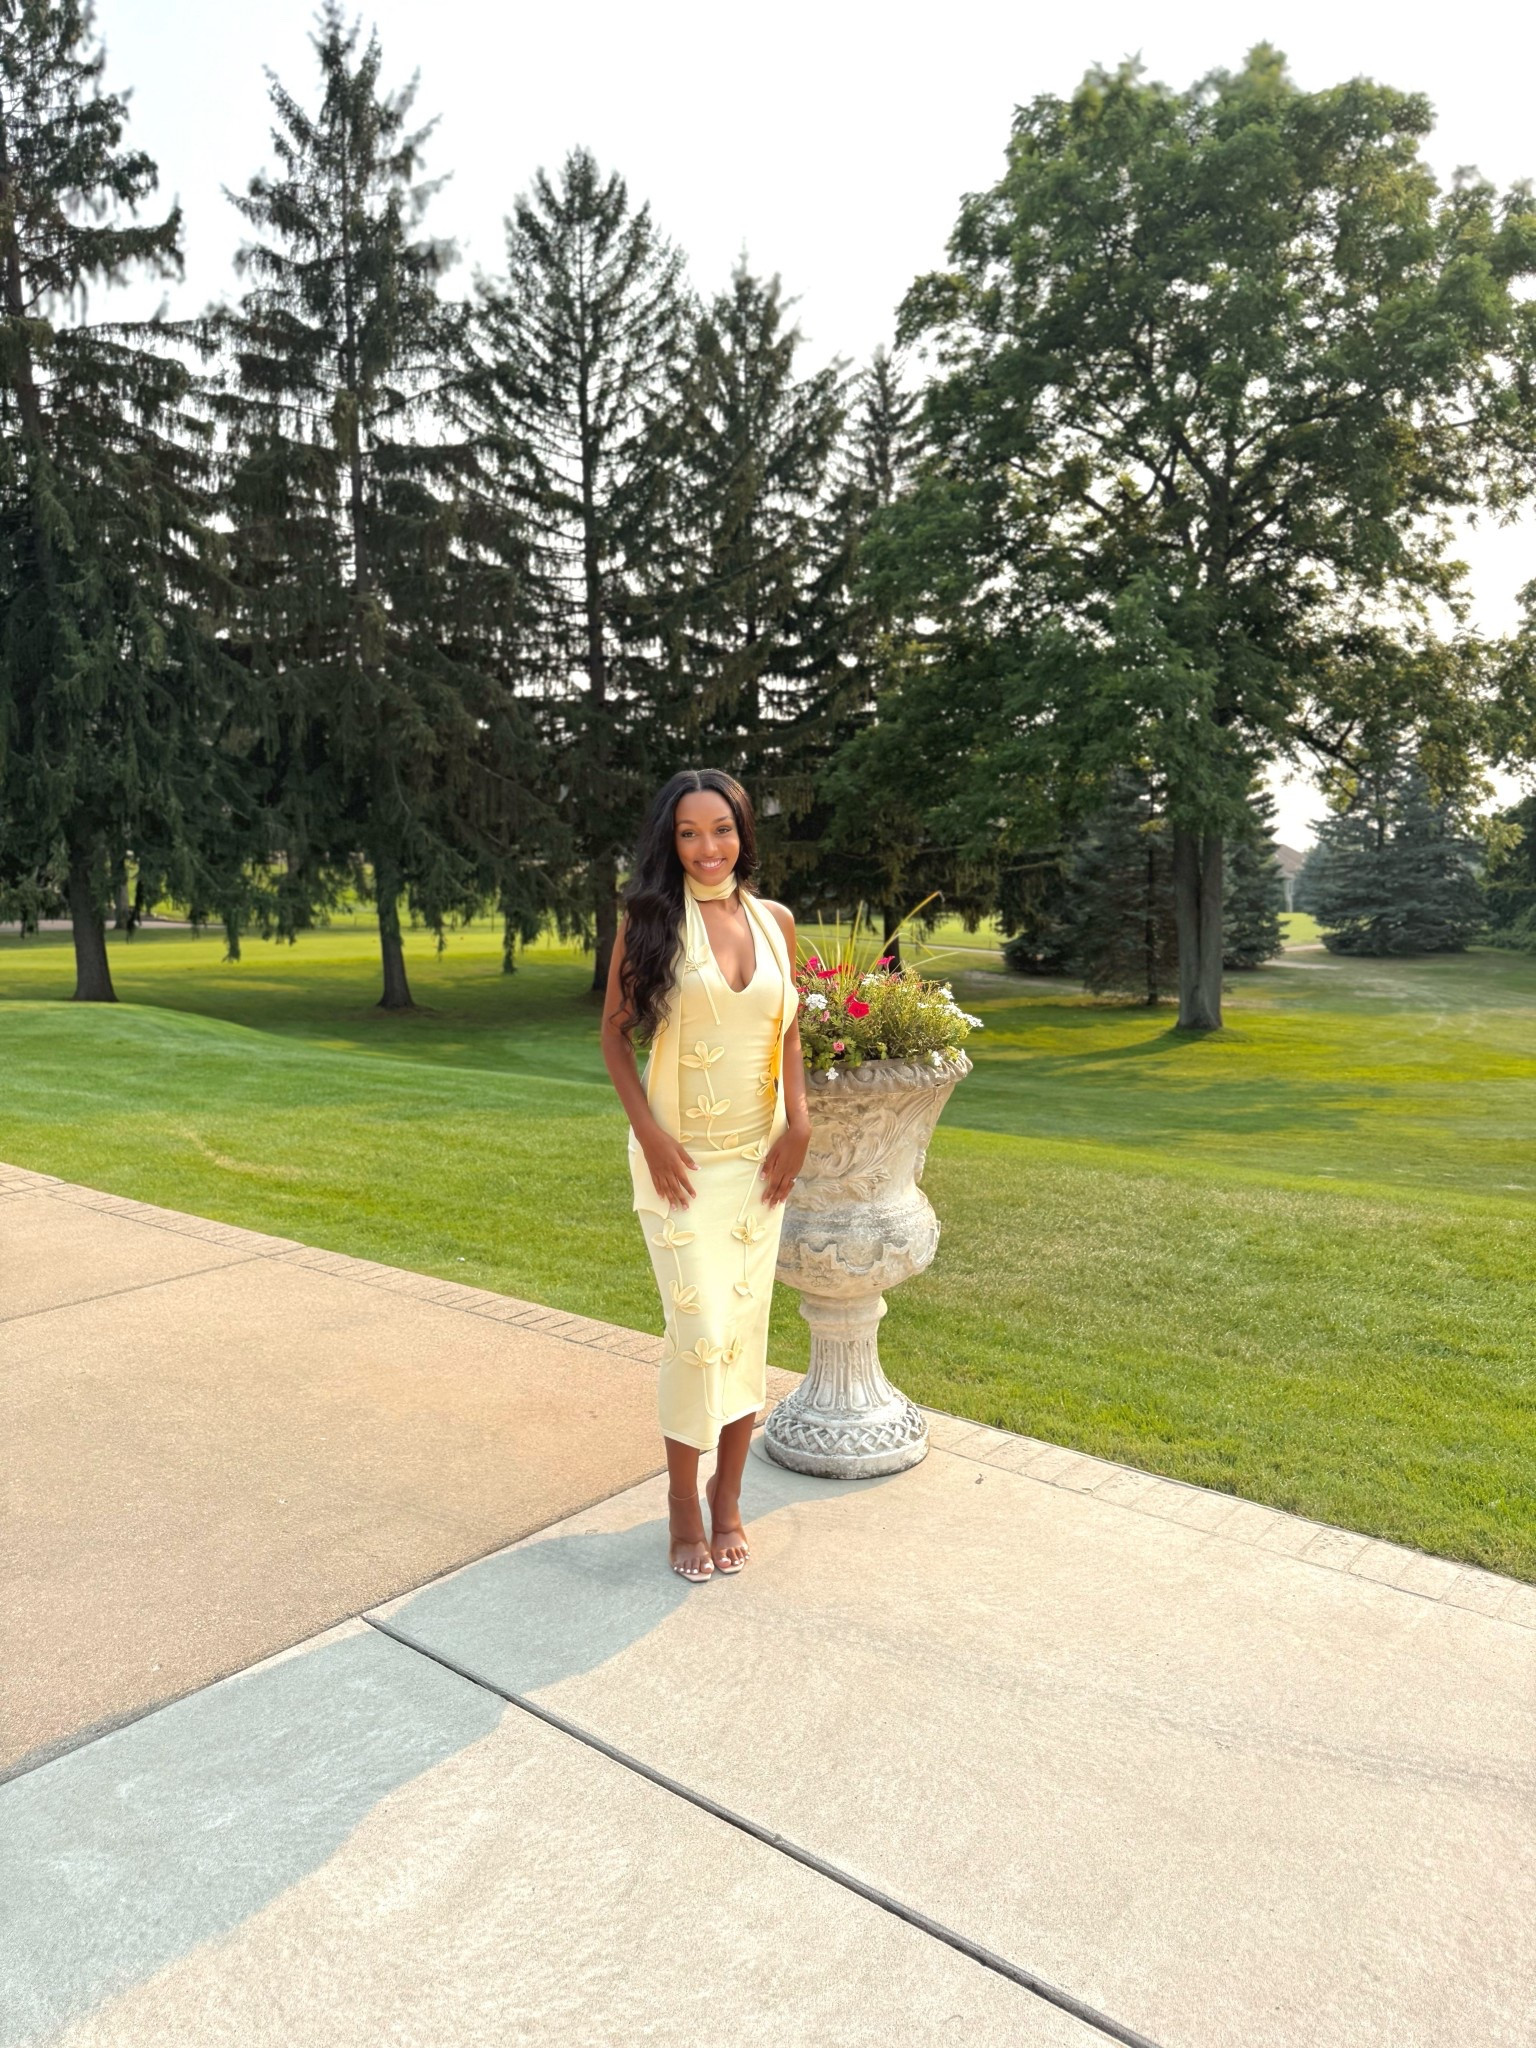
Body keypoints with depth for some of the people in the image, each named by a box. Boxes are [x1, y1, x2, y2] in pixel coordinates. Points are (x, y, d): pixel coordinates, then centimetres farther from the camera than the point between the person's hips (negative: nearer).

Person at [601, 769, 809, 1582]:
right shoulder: (651, 918, -4)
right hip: (679, 1156, -3)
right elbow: (615, 1030, -2)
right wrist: (648, 1132, -12)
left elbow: (787, 1029, 11)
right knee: (701, 1330, -4)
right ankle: (684, 1501, 18)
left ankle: (727, 1497, 27)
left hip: (758, 1155, 3)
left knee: (746, 1329, 9)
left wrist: (798, 1124, 0)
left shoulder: (774, 920, 5)